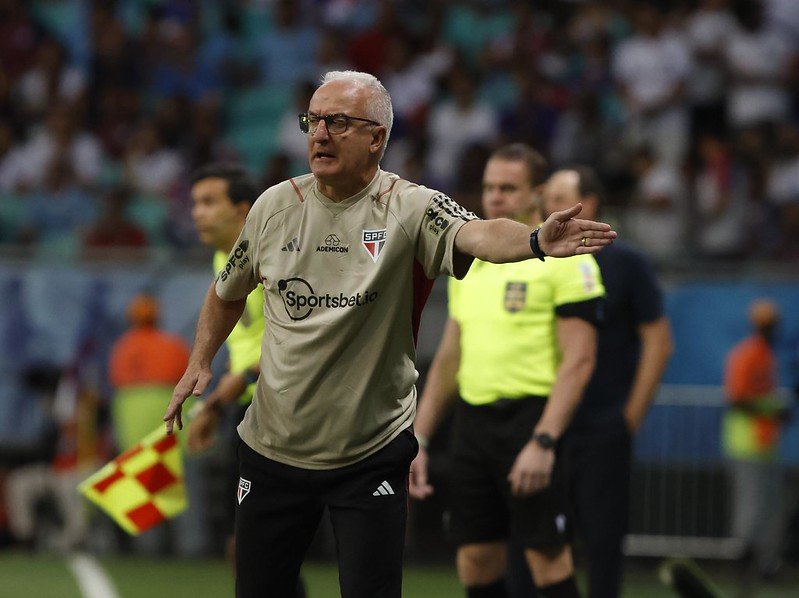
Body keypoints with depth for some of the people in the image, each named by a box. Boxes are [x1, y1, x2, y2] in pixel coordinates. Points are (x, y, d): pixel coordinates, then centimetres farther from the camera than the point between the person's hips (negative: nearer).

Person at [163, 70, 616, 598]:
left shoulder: (410, 209, -13)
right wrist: (199, 365, 14)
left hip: (372, 454, -4)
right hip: (273, 450, 4)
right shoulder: (274, 207, 0)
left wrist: (537, 241, -54)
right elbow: (229, 292, 19)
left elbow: (476, 235, -35)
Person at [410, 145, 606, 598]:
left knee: (547, 556, -7)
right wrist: (419, 440, 15)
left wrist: (542, 442, -20)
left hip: (530, 417, -7)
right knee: (476, 560, 5)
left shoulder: (565, 257, -5)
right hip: (472, 420, 7)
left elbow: (578, 361, -12)